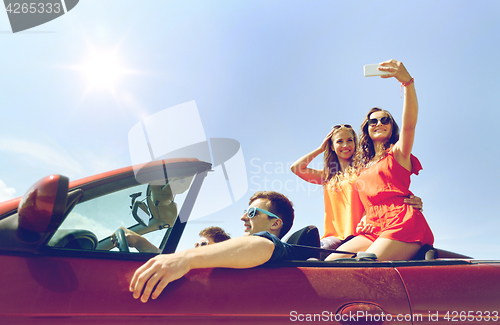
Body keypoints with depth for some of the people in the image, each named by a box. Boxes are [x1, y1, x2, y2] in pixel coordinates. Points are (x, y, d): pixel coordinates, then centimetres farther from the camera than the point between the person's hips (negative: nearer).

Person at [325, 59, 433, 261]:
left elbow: (409, 124, -10)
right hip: (374, 230, 6)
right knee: (331, 261, -16)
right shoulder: (364, 166, 27)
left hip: (402, 225, -6)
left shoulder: (398, 152, 11)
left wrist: (407, 81, -25)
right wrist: (364, 219, 5)